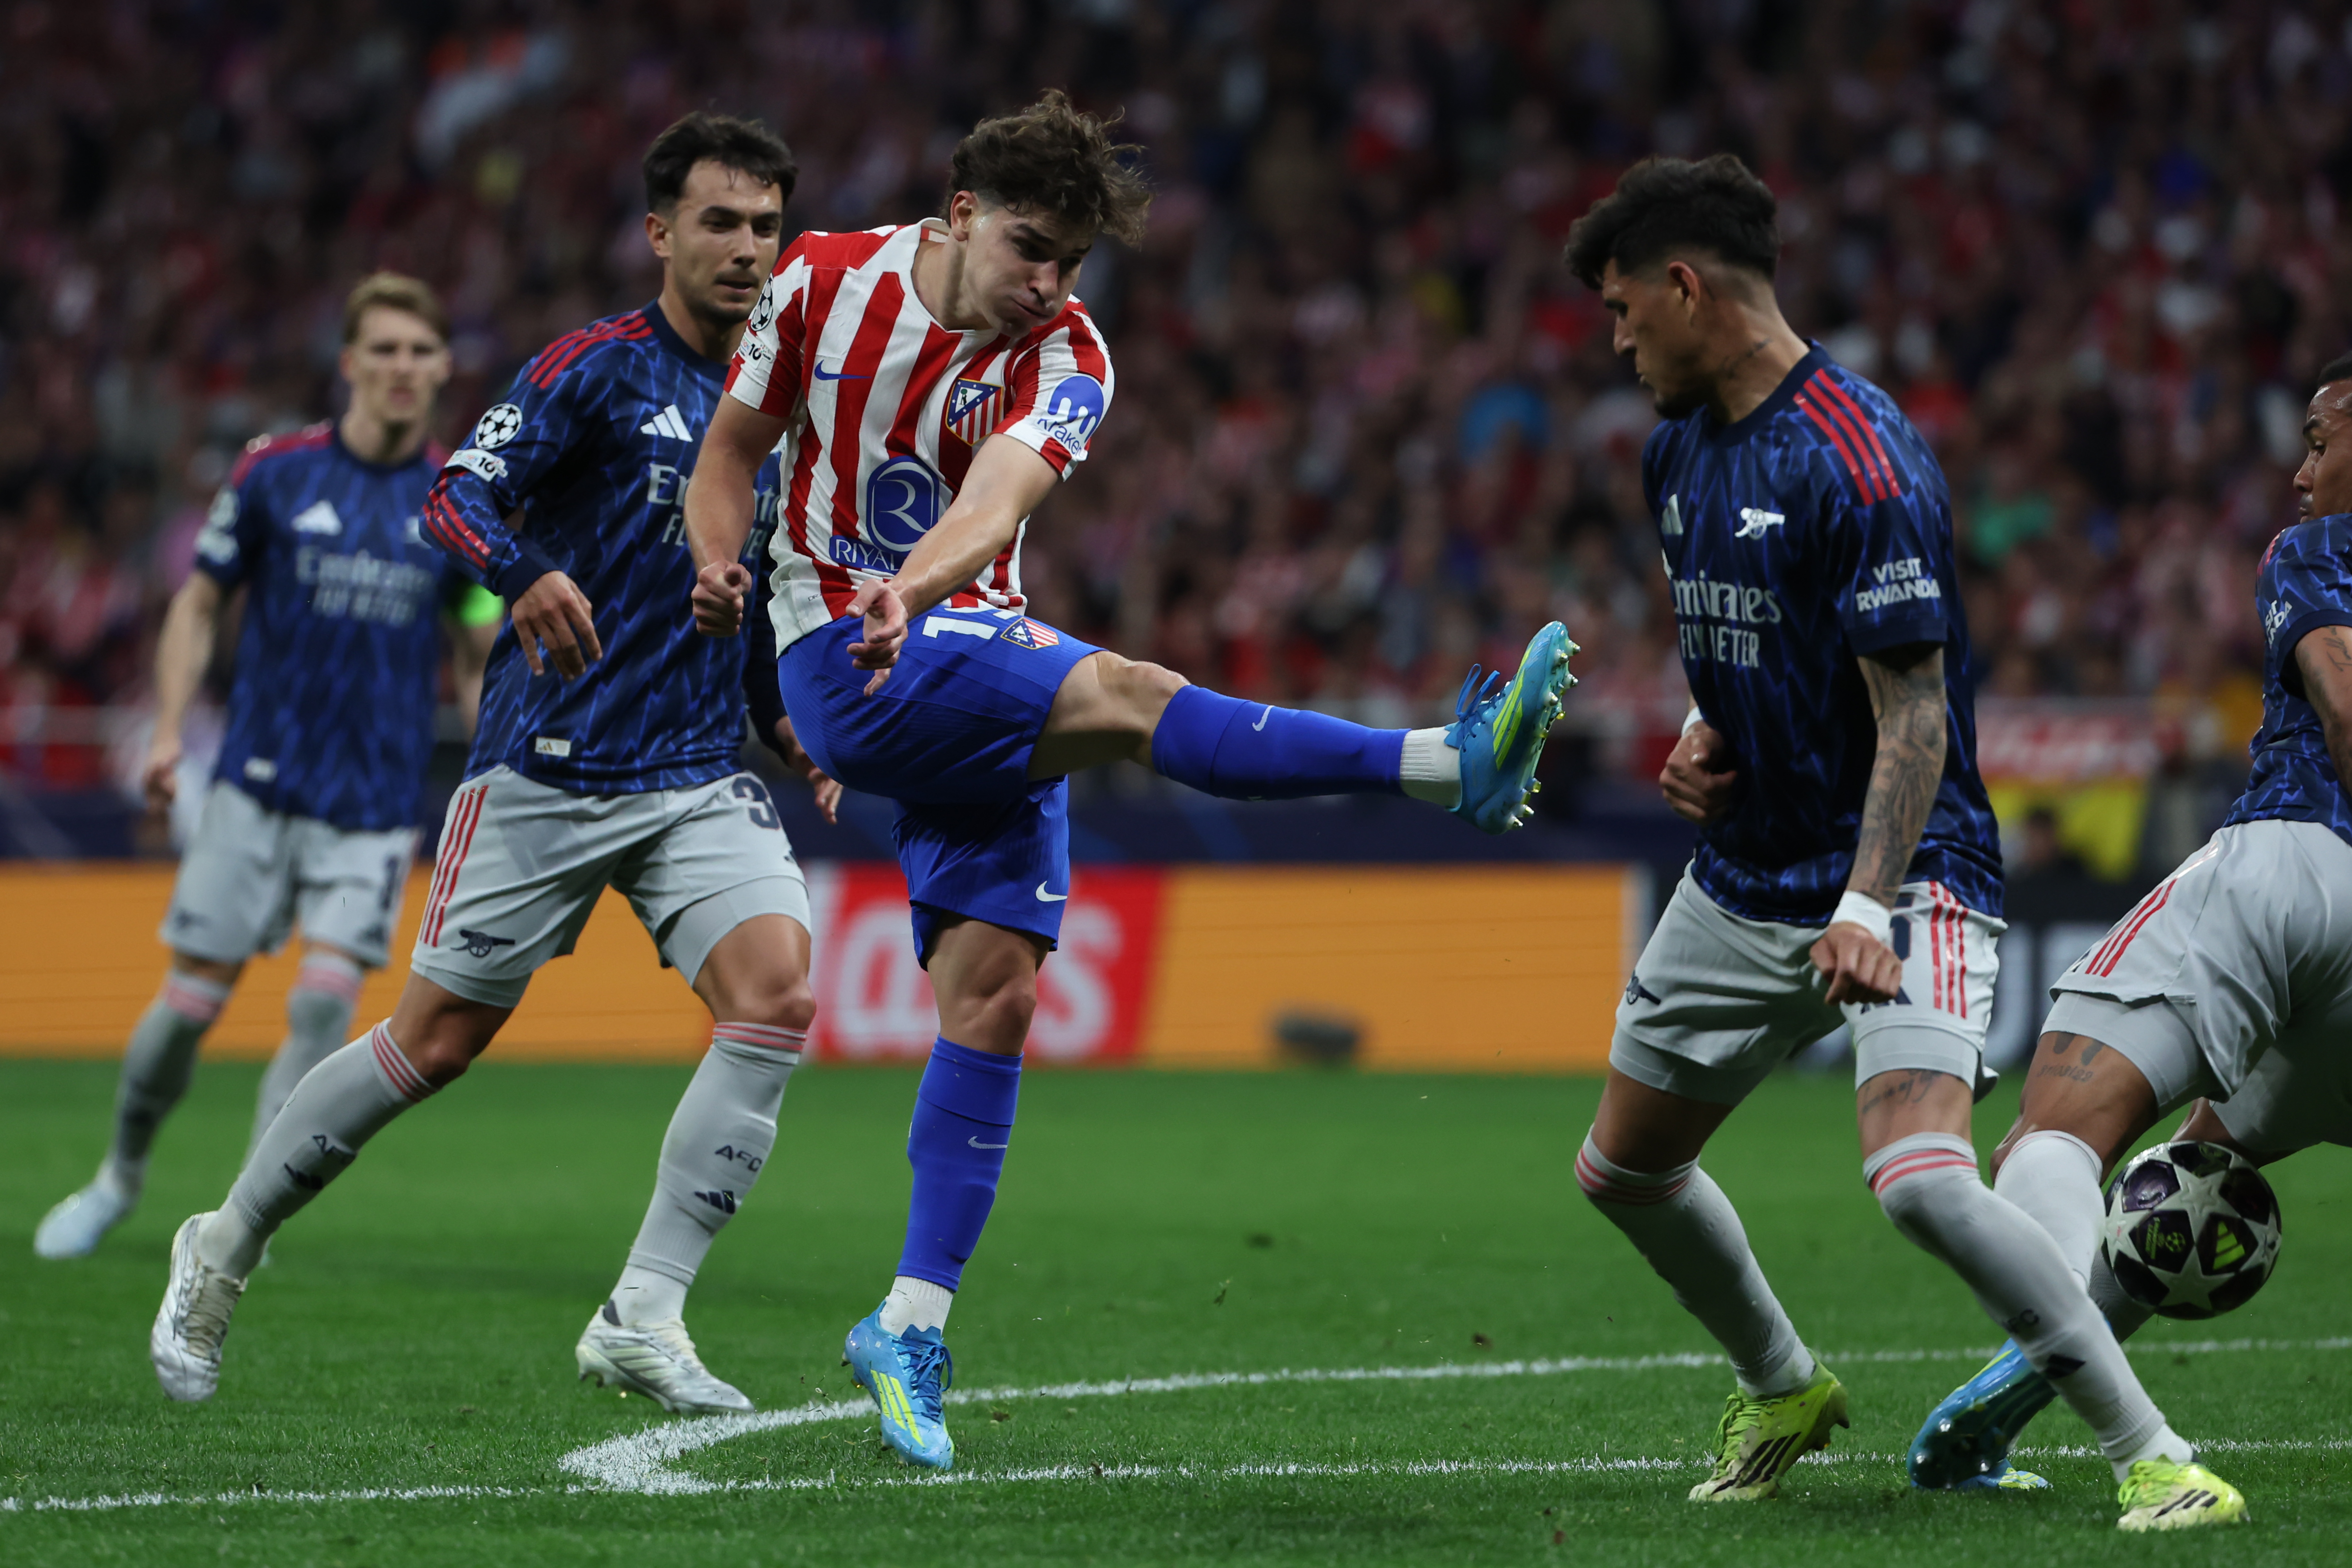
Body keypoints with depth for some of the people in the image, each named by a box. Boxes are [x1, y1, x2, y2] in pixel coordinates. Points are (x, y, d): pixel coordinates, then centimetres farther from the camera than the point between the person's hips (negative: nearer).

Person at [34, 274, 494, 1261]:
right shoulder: (274, 474, -1)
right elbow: (200, 604, 7)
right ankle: (120, 1178, 25)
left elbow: (478, 660, 12)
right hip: (257, 788, 0)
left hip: (376, 805, 0)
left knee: (326, 997, -15)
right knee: (192, 1002, 0)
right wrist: (169, 730, -4)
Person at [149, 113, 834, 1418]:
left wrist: (784, 724, 13)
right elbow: (456, 499, -17)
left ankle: (642, 1321, -17)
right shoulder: (597, 367, -6)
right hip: (547, 770, -5)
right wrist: (527, 575, -37)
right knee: (437, 1040, 1)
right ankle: (223, 1250, 23)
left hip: (700, 776, 5)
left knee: (778, 989, -19)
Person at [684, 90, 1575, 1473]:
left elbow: (1002, 490, -25)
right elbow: (736, 446, 11)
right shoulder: (825, 283, -2)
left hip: (970, 652, 4)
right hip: (844, 660, -4)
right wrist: (721, 563, -10)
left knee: (995, 996, -5)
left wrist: (914, 588, -45)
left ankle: (913, 1325, 0)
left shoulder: (1064, 357, -4)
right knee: (1120, 694, -27)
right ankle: (1451, 763, -41)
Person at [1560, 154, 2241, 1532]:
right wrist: (1705, 736, 4)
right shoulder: (1679, 449, 8)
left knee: (1923, 1180, -28)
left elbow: (1913, 717, -21)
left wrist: (1868, 908, -31)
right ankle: (1783, 1391, 40)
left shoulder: (1859, 460, -20)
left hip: (1901, 876, -9)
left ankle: (2154, 1455, -21)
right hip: (1744, 883, 9)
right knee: (1624, 1168, 16)